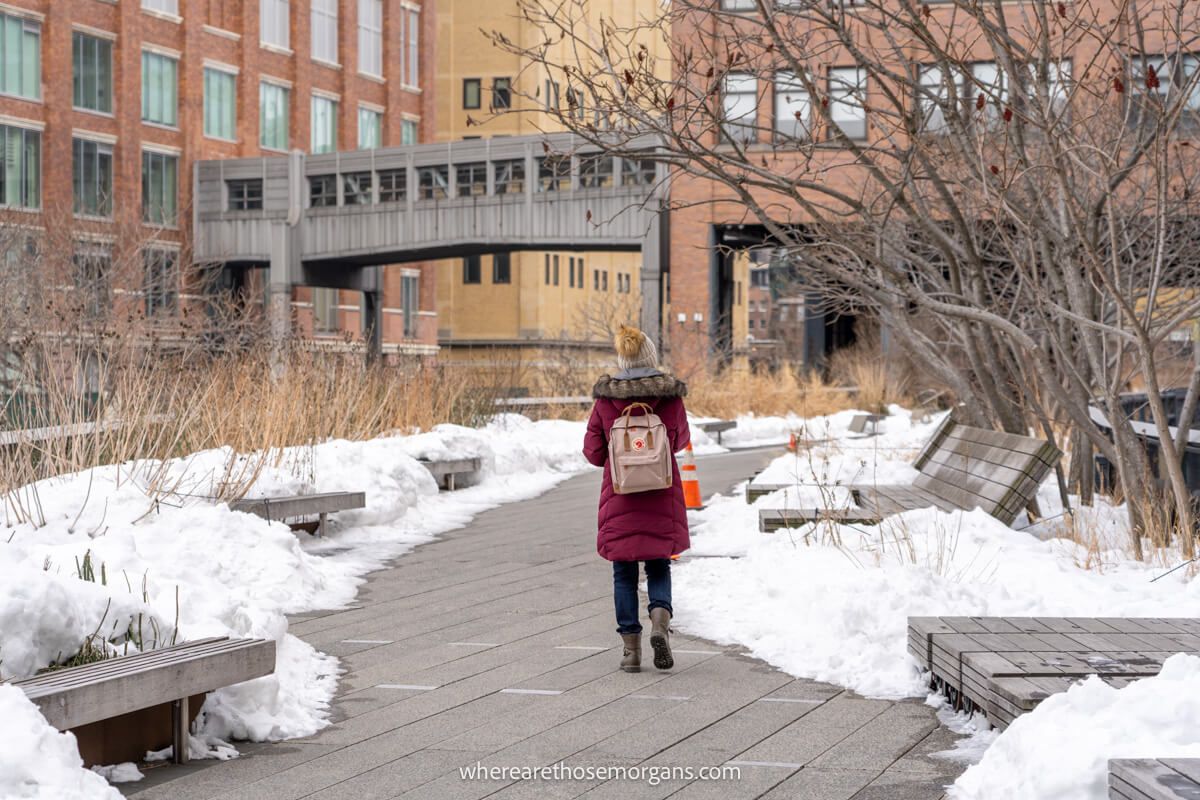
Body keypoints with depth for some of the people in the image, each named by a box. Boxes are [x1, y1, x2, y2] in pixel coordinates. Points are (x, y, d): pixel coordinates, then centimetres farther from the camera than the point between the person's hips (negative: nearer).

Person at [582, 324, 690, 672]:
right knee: (659, 566, 14)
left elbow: (593, 451, 0)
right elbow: (680, 439, 7)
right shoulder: (670, 396, -7)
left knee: (624, 573, 8)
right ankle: (660, 617, -12)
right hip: (661, 497, 0)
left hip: (619, 497, 0)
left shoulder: (605, 398, -7)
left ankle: (631, 646, 6)